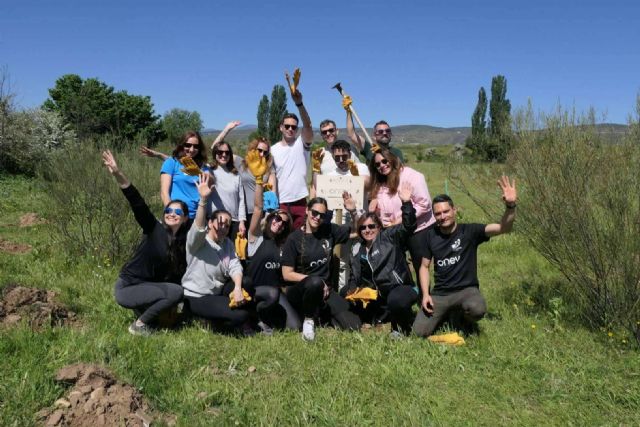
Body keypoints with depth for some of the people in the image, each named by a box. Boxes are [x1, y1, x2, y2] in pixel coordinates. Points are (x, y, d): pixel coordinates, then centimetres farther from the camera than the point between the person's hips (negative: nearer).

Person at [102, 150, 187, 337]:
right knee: (175, 292, -23)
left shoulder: (184, 241, 3)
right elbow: (138, 203, -26)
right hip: (127, 288, -6)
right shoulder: (155, 229, -12)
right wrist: (117, 174, -38)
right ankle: (139, 324, -6)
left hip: (152, 287, 6)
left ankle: (144, 308, 12)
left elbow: (179, 274, 10)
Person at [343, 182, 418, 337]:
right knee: (345, 294, 2)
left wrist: (406, 203, -32)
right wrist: (352, 289, -5)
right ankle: (385, 316, 2)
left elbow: (408, 226, -19)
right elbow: (355, 277, 15)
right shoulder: (357, 250, 12)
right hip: (376, 294, 7)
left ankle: (403, 327, -3)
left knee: (396, 300, -38)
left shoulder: (389, 236, -2)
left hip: (400, 289, -7)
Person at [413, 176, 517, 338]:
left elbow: (503, 228, -19)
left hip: (466, 289, -2)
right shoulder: (431, 235, 3)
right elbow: (425, 266, 9)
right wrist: (425, 294, -4)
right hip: (440, 293, 3)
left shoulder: (469, 231, -7)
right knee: (420, 332, -14)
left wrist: (510, 206, -38)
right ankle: (447, 314, 19)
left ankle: (466, 321, 3)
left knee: (477, 309, -37)